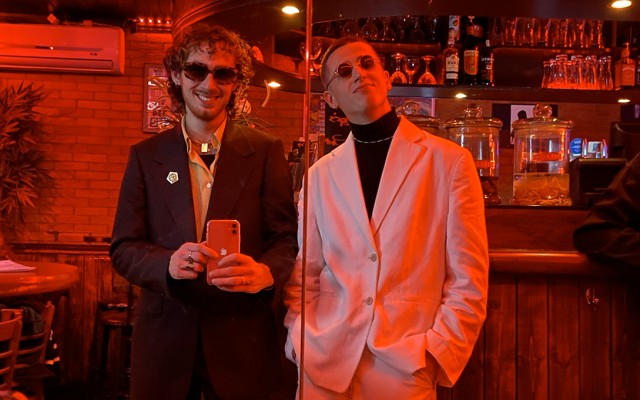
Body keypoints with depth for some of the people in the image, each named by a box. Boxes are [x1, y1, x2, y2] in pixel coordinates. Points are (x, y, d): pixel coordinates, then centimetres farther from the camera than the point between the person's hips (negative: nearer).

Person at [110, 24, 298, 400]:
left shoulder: (267, 151, 0)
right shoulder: (146, 155, 4)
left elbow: (287, 239, -2)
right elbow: (123, 248, 2)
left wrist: (265, 273, -24)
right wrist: (168, 263, -19)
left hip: (242, 341, -1)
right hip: (165, 340, 1)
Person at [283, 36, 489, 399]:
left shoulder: (450, 162, -3)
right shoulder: (320, 175, 6)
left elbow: (468, 280, -2)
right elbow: (304, 273, 11)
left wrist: (436, 355, -9)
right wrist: (299, 341, -1)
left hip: (406, 368, -2)